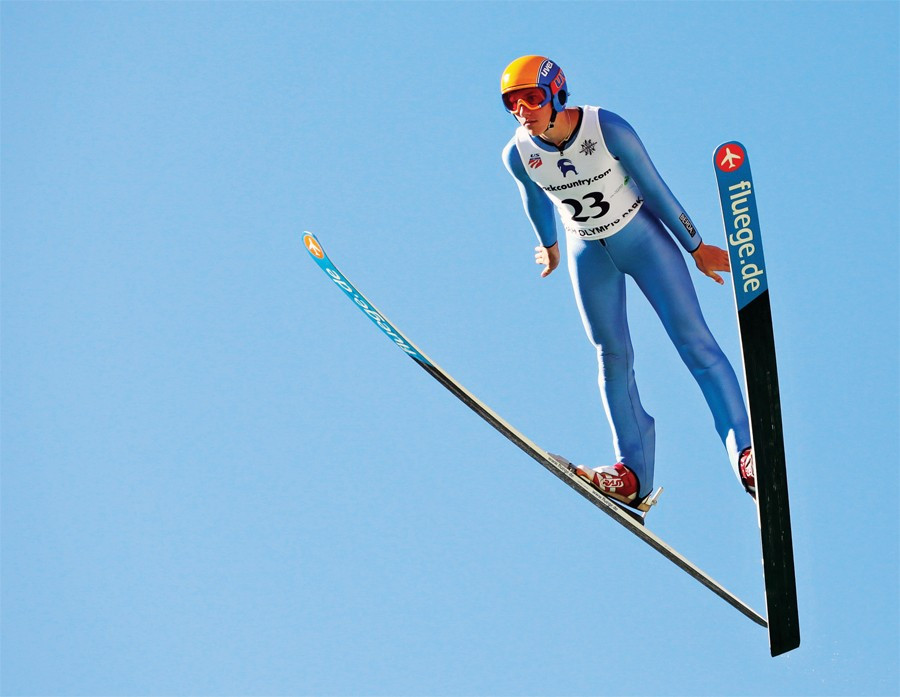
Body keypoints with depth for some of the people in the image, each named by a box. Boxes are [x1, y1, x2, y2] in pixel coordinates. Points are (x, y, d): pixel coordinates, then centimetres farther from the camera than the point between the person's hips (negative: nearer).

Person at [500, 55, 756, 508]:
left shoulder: (609, 129, -26)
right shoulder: (517, 155, -16)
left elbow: (655, 188, -15)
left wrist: (695, 247, -6)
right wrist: (549, 245, 22)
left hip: (643, 237, -3)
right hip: (588, 255, 3)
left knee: (694, 341, -8)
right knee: (612, 357, 1)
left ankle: (745, 450, -9)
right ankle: (634, 474, 2)